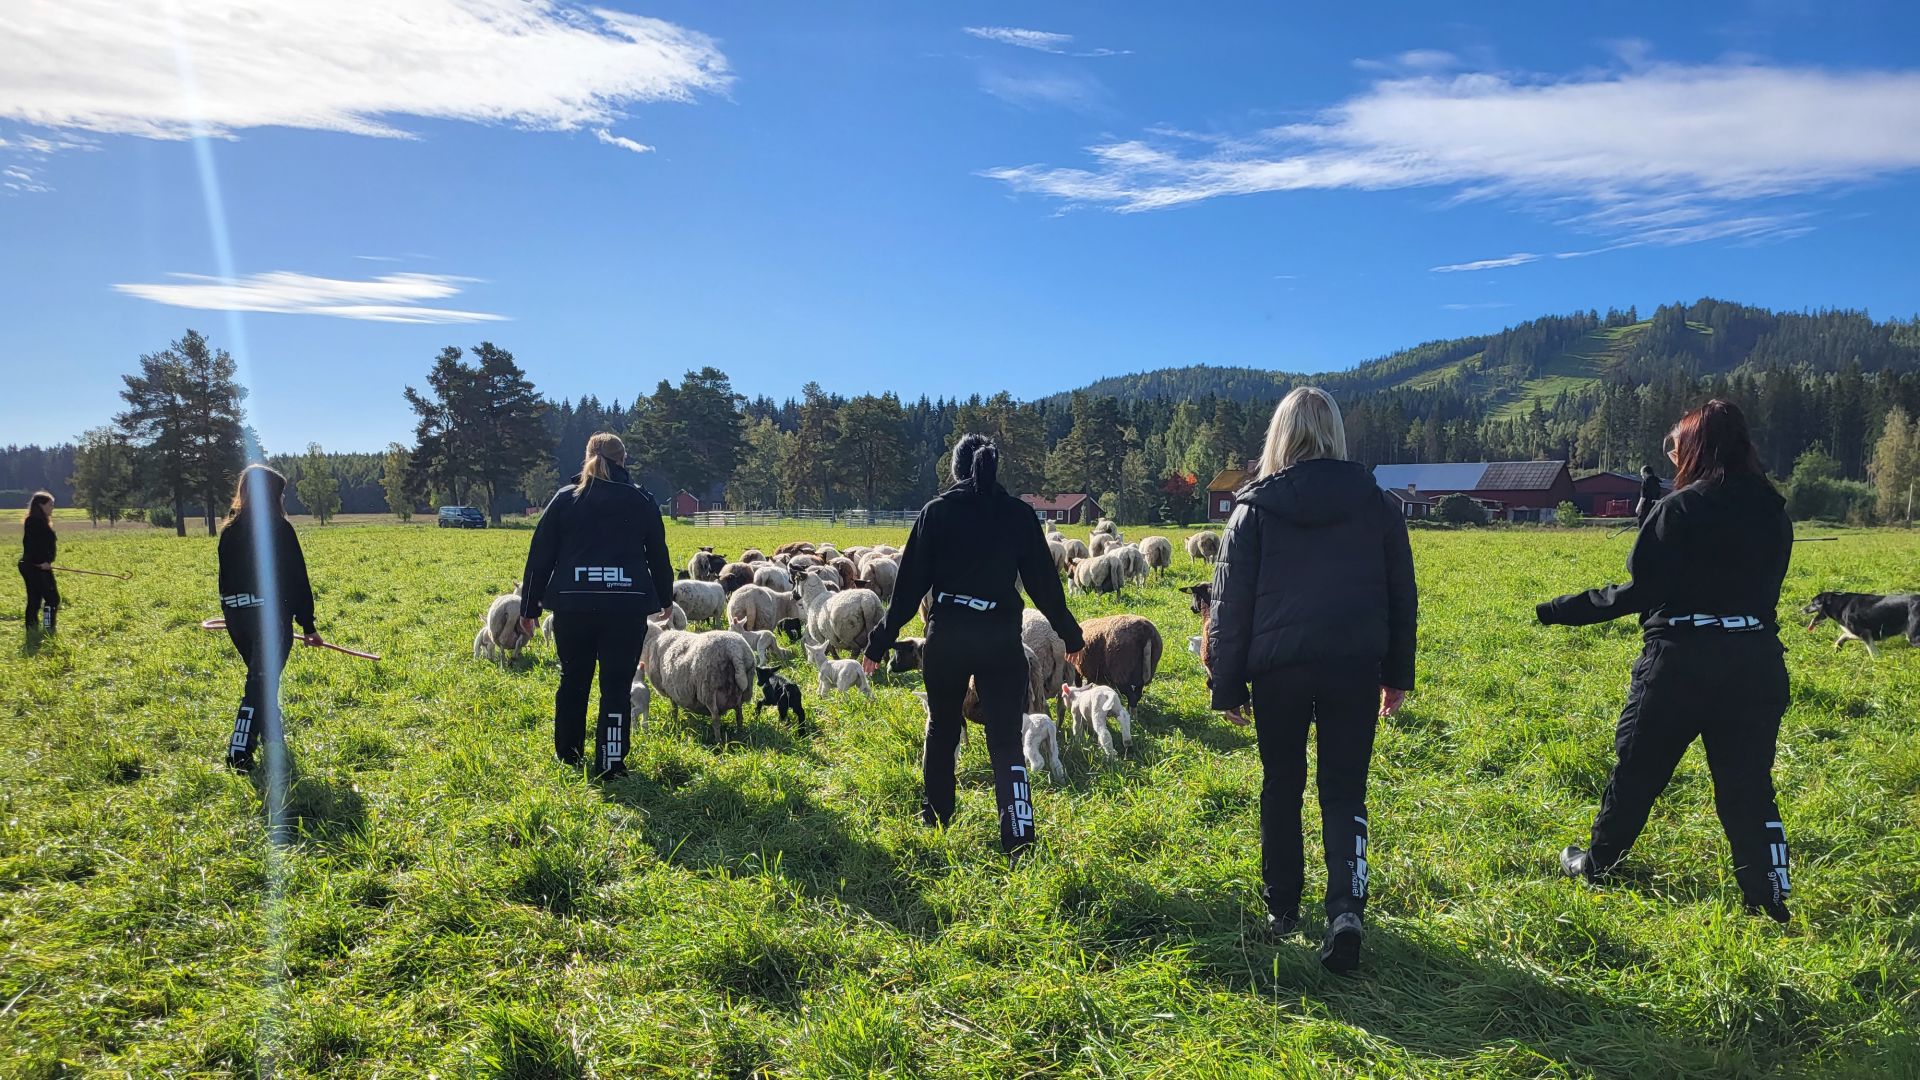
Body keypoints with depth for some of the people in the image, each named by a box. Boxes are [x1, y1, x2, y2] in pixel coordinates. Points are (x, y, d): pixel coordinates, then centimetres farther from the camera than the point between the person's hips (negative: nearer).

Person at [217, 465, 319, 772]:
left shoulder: (229, 530, 8)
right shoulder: (278, 528, -11)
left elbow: (226, 576, 15)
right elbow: (296, 578, -10)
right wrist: (307, 624, -6)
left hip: (235, 614, 7)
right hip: (270, 614, -7)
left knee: (262, 678, 21)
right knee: (261, 683, -4)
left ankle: (273, 741, 32)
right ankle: (239, 755, -9)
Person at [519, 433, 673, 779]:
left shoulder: (565, 499, 7)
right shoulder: (642, 501, 7)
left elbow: (540, 555, 6)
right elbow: (658, 555, 13)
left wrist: (530, 607, 11)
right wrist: (665, 598, 26)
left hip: (573, 604, 1)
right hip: (627, 605, -1)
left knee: (573, 680, 17)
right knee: (617, 686, 3)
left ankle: (568, 754, 29)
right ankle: (610, 764, 1)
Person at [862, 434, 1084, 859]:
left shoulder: (937, 511, -2)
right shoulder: (1019, 514, 1)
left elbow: (911, 583, -3)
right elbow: (1044, 580, 4)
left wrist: (881, 642, 2)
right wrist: (1069, 633, 16)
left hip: (946, 636, 0)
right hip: (1001, 638, 0)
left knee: (941, 729, 20)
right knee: (1006, 741, 2)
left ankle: (935, 818, 33)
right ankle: (1019, 840, -7)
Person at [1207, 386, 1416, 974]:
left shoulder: (1255, 507, -3)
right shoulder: (1376, 504, 3)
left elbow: (1231, 604, -2)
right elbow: (1402, 596, 9)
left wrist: (1227, 685, 4)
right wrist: (1398, 673, 17)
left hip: (1278, 668, -1)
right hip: (1355, 667, 1)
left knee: (1281, 785, 16)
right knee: (1344, 793, 8)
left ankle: (1282, 907, 25)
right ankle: (1347, 908, -11)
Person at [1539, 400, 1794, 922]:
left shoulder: (1681, 508, -11)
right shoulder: (1773, 512, 6)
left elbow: (1641, 590, -15)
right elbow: (1761, 586, 15)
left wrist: (1559, 611, -9)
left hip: (1681, 660, -4)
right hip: (1756, 661, 4)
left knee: (1637, 770, 12)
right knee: (1748, 785, 9)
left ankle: (1595, 865, 29)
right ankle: (1769, 901, 8)